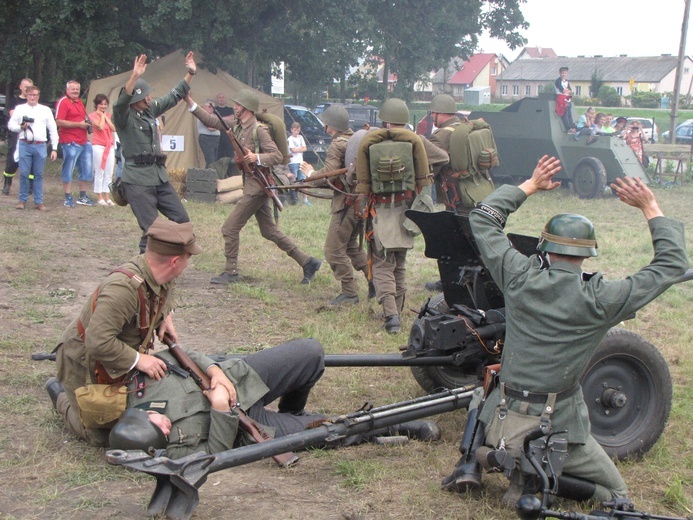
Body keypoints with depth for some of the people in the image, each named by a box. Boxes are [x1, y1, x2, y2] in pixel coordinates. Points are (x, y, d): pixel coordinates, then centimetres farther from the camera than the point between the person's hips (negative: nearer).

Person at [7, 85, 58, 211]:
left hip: (40, 146, 0)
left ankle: (39, 201, 9)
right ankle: (22, 200, 11)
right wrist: (20, 127, -11)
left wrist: (54, 148, 3)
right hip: (24, 145, 0)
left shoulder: (45, 110, 10)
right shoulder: (19, 109, 10)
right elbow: (10, 125, 10)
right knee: (24, 173, 0)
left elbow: (53, 130, 8)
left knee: (39, 174, 4)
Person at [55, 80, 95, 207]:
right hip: (70, 143, -9)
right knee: (68, 171, -1)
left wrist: (87, 123, 12)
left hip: (84, 142, 9)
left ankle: (83, 196, 22)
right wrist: (78, 124, -17)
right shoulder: (63, 102, -8)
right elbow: (59, 122, -18)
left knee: (87, 170, 11)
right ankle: (68, 198, 5)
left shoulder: (79, 102, 18)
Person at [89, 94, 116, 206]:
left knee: (109, 173, 6)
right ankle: (99, 198, 1)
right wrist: (102, 115, -5)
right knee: (99, 173, -4)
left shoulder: (109, 115, 15)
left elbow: (114, 128, 0)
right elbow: (100, 126, -18)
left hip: (110, 146, 6)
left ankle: (107, 197, 13)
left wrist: (105, 116, -2)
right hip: (98, 146, -6)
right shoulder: (93, 115, -3)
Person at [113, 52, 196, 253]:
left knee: (182, 220, 9)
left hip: (160, 176, 8)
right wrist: (134, 77, -45)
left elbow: (173, 96, 20)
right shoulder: (123, 116, -10)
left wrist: (190, 74, 14)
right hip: (137, 180, -7)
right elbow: (121, 102, -32)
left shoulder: (150, 109, 10)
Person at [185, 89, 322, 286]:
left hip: (257, 186, -9)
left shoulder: (258, 130, -13)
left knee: (230, 228, -5)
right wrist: (190, 102, 8)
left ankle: (231, 273, 6)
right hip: (252, 184, 9)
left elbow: (278, 156, -17)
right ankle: (308, 263, 15)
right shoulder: (238, 127, 11)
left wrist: (256, 157, -31)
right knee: (270, 230, 12)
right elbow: (210, 121, 14)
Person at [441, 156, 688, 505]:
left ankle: (471, 461, 15)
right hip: (558, 428, -3)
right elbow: (672, 264, -1)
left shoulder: (520, 279, -6)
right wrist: (650, 208, 6)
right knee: (616, 494, 16)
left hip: (500, 422, 3)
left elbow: (482, 218, 9)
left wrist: (531, 186, 16)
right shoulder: (601, 301, -12)